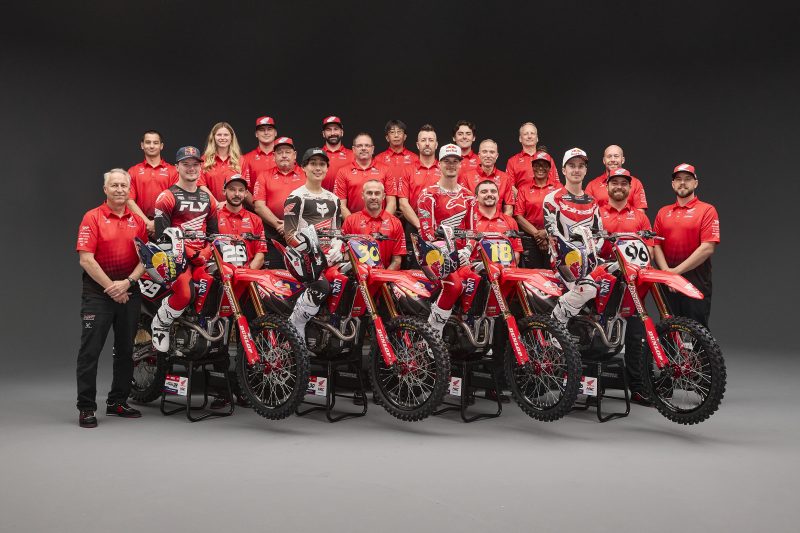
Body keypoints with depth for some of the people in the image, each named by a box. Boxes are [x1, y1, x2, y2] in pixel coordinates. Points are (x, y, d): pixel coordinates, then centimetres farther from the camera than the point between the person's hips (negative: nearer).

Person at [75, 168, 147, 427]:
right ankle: (86, 407, 3)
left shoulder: (137, 221, 9)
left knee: (125, 349, 11)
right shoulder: (93, 217, -4)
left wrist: (127, 283, -10)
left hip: (129, 291, 5)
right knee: (90, 350, -4)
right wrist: (110, 287, -13)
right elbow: (86, 259, -11)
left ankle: (117, 401, 23)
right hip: (98, 291, -5)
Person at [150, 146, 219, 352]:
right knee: (184, 295, -28)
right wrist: (186, 253, -16)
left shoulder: (208, 198, 20)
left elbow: (213, 232, 19)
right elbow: (161, 234, -7)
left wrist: (206, 252, -2)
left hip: (202, 256, 6)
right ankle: (160, 324, 0)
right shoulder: (167, 197, 1)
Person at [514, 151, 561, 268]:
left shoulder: (558, 188, 7)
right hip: (530, 239, 0)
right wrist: (536, 233, -6)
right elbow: (518, 216, 2)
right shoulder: (524, 188, 8)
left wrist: (547, 232, -11)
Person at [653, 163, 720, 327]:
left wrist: (677, 270, -13)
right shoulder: (663, 212, 16)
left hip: (696, 283, -4)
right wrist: (667, 271, -9)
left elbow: (708, 248, -10)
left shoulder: (707, 210, 0)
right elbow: (656, 245, 8)